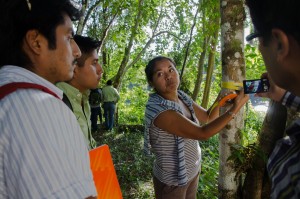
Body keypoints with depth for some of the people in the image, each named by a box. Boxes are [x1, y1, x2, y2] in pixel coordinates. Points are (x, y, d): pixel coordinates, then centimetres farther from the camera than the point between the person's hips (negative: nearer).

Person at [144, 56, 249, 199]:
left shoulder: (182, 97, -5)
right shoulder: (158, 110, -30)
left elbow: (208, 117, 6)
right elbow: (202, 133, -30)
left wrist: (221, 98, -11)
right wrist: (235, 108, -27)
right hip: (172, 180, -7)